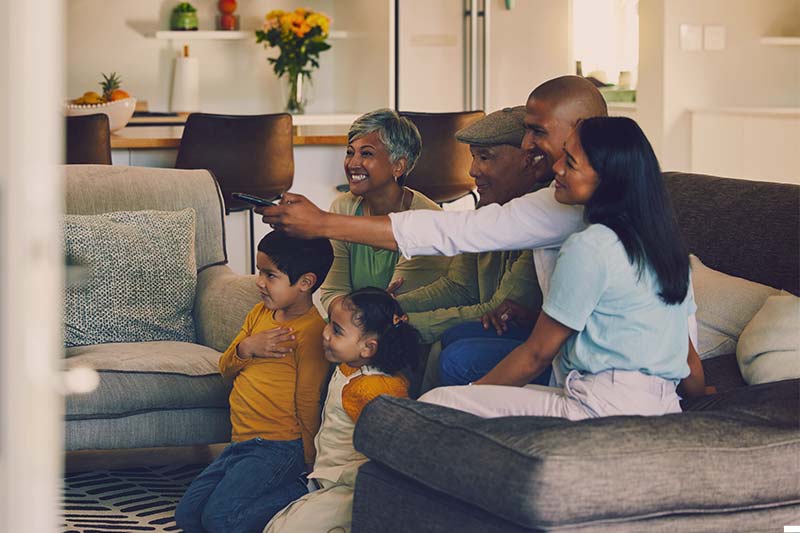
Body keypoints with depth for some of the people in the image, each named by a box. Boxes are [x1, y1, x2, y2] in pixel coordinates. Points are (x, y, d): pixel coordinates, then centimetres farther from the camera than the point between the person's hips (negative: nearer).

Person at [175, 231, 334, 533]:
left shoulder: (312, 330, -16)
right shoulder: (260, 313, 12)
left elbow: (308, 400, -14)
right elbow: (226, 369, 15)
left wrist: (307, 462, -12)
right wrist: (246, 348, -7)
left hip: (279, 445, -9)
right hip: (242, 441, 9)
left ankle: (305, 494, -6)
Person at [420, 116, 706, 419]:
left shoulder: (589, 247, -12)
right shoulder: (662, 240, 13)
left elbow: (537, 354, -5)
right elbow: (687, 352, 19)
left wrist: (473, 392, 7)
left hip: (606, 411, -10)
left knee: (434, 404, -11)